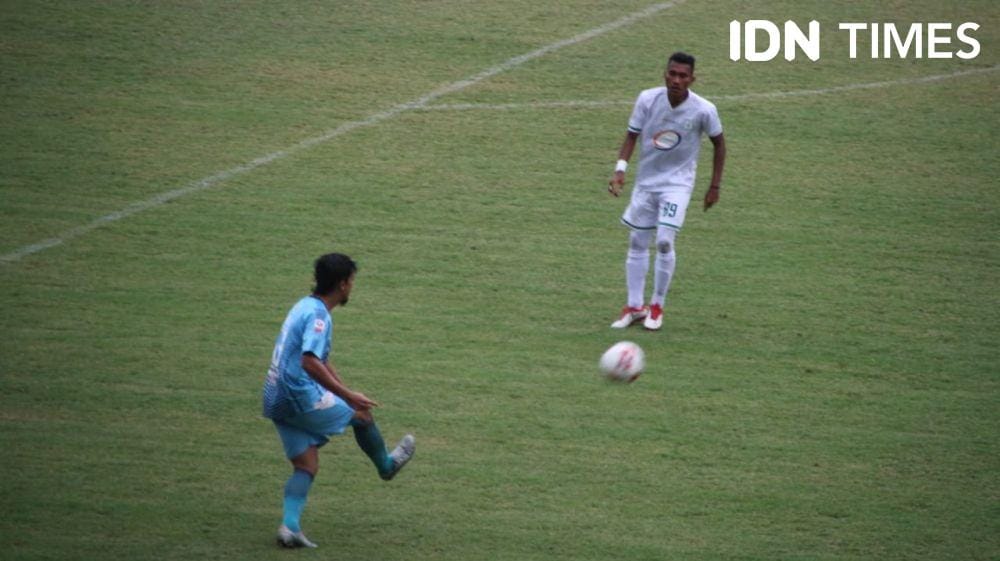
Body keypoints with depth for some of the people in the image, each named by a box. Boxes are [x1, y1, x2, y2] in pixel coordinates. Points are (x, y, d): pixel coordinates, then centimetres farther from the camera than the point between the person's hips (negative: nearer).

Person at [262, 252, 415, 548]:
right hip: (301, 397, -9)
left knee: (306, 465, 7)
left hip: (278, 402, 9)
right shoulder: (318, 315, -17)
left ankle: (290, 526, -7)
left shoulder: (305, 307, 16)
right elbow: (310, 362, -30)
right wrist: (348, 396, -29)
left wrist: (347, 393, 32)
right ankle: (386, 465, 38)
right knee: (362, 414, 13)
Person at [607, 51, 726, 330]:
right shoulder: (647, 99, -14)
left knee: (664, 241, -14)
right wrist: (620, 169, -17)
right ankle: (634, 306, 19)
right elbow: (632, 135, -3)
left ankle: (657, 306, 4)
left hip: (677, 183, -3)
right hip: (646, 180, 3)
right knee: (637, 242, 7)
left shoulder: (704, 110, -18)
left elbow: (719, 143, -1)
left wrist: (715, 186, 0)